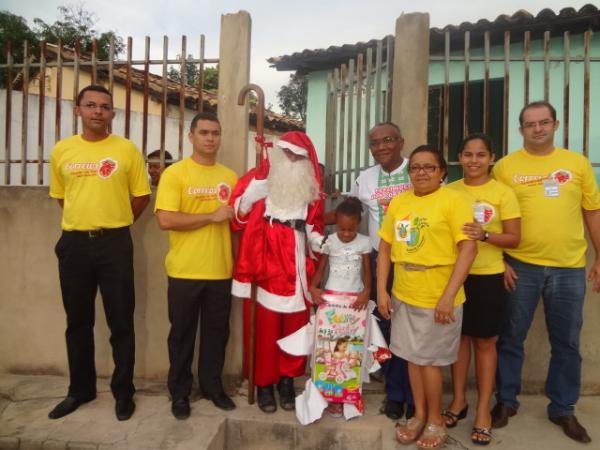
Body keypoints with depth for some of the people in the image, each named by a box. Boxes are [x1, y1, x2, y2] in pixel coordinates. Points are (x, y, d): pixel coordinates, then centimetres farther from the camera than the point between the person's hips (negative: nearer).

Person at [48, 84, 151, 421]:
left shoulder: (127, 149, -2)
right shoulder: (61, 150, 6)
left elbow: (142, 195, 3)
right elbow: (60, 196, 18)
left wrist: (115, 223, 9)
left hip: (115, 243, -3)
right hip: (74, 243, 3)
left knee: (121, 322, 4)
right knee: (78, 321, 14)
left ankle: (124, 392, 19)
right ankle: (81, 389, 31)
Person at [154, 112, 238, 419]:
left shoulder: (230, 177, 8)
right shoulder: (174, 173, -5)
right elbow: (165, 220, -16)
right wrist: (212, 216, -16)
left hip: (221, 270, 4)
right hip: (184, 271, -3)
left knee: (217, 331, 14)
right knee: (182, 333, 10)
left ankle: (212, 386, 32)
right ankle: (180, 392, 27)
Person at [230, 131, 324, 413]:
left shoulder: (311, 187, 12)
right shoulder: (258, 177, 2)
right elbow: (237, 215, -4)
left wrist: (320, 243, -2)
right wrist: (250, 198, -22)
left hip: (296, 265, 3)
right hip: (264, 263, -3)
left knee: (295, 326, 8)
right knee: (264, 326, 2)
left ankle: (287, 381, 26)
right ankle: (264, 384, 19)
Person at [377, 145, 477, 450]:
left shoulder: (453, 200, -10)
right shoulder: (398, 202, 6)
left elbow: (468, 249, -15)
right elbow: (385, 247, 9)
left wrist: (448, 296, -19)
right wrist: (381, 290, 3)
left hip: (437, 298, -5)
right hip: (403, 296, 5)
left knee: (429, 360, 8)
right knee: (413, 357, 16)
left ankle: (436, 420, 30)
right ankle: (419, 414, 36)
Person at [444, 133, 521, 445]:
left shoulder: (503, 192, -5)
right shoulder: (449, 191, 4)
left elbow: (514, 238, -6)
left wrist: (485, 235, -22)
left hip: (488, 277, -3)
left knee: (484, 341, 7)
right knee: (459, 336, 12)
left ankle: (483, 409, 19)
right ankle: (458, 400, 27)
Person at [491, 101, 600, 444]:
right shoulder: (505, 166, 0)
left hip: (570, 268, 2)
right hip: (520, 266, -2)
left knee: (567, 342, 12)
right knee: (511, 338, 8)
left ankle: (563, 409, 30)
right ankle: (506, 401, 27)